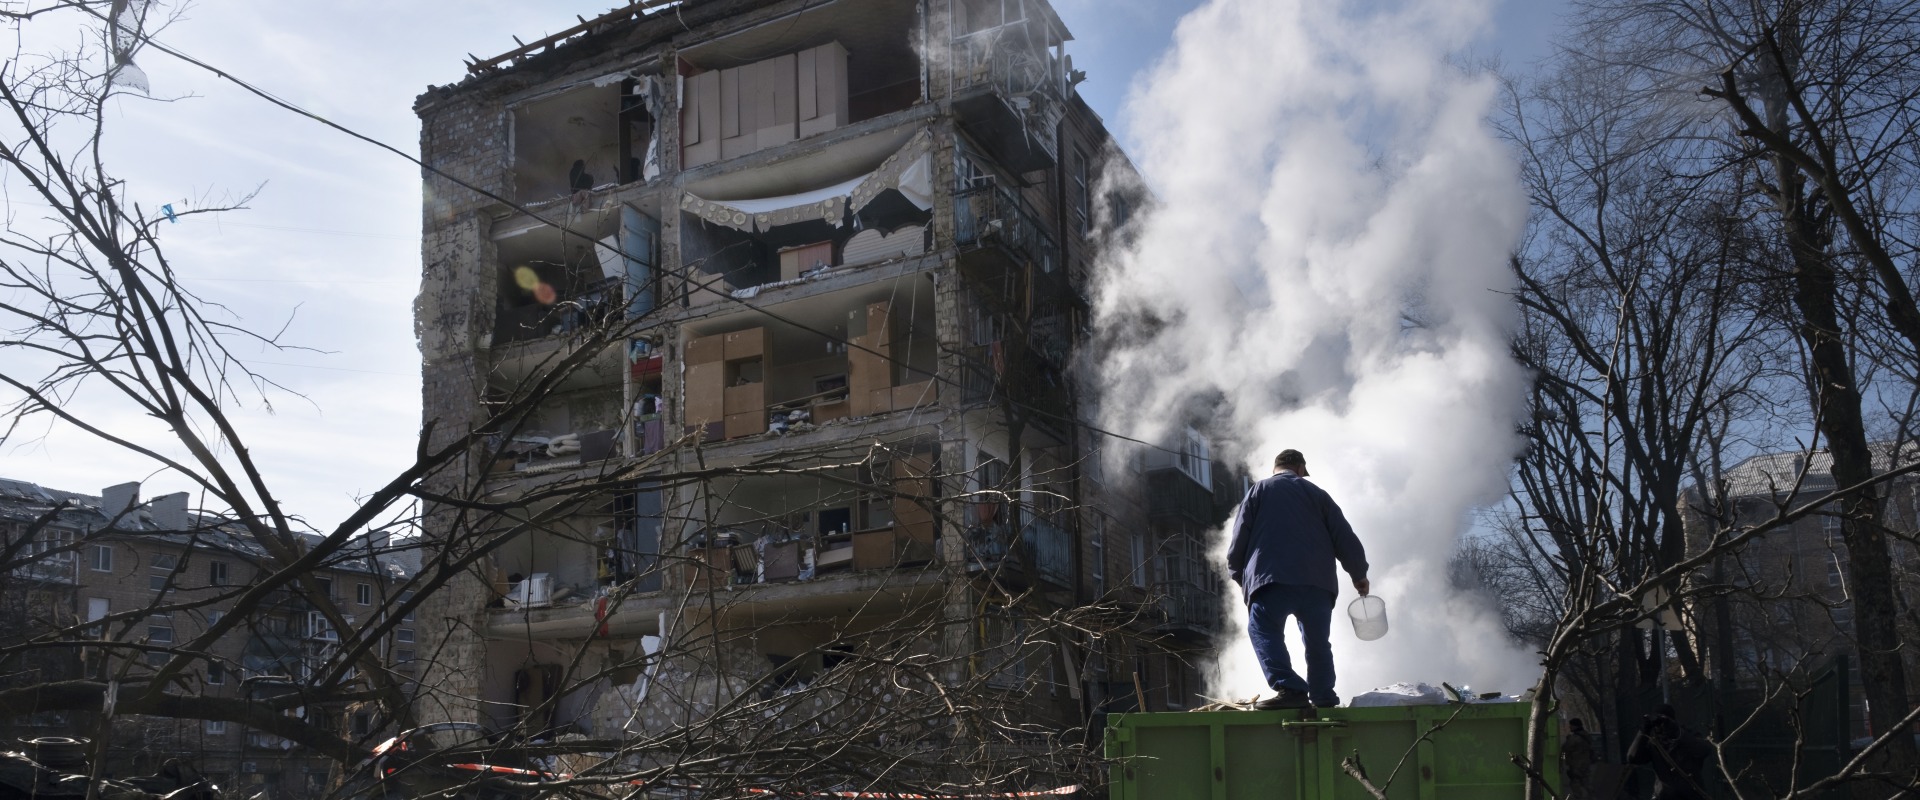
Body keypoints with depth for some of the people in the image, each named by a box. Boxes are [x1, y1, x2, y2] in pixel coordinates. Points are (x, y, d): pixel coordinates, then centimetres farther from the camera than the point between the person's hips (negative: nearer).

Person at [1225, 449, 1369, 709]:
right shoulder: (1317, 494, 19)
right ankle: (1323, 699, 12)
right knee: (1317, 641, 15)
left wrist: (1238, 574, 21)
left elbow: (1239, 539, 8)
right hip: (1318, 584, 3)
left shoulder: (1258, 491, 14)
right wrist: (1359, 575, 26)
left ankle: (1289, 689, -24)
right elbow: (1345, 539, 15)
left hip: (1272, 580, -3)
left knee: (1264, 631, -5)